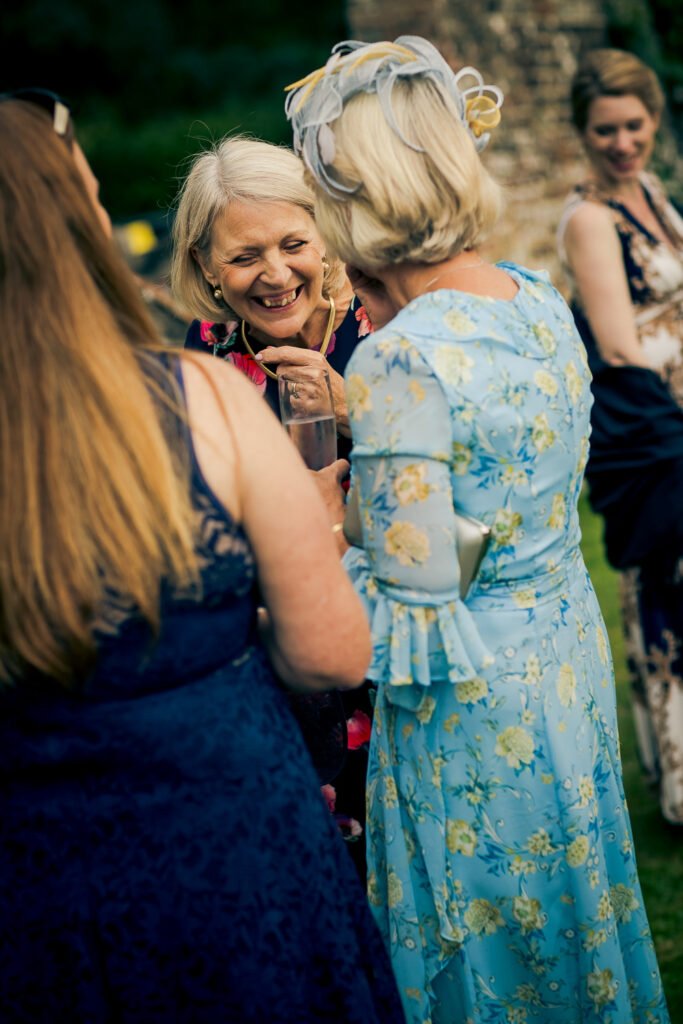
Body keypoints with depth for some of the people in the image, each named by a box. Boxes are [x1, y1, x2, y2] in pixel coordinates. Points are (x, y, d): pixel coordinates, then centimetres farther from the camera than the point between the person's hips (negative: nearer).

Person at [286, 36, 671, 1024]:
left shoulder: (399, 364, -27)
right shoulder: (540, 297, -3)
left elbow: (416, 615, -24)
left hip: (472, 707, -7)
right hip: (572, 651, 8)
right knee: (563, 906, 27)